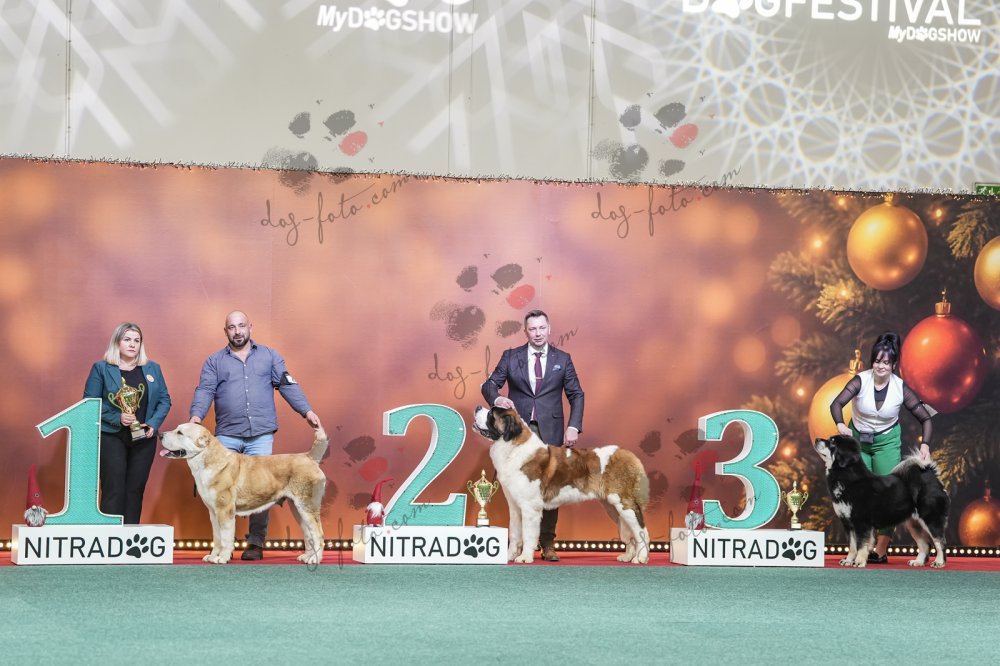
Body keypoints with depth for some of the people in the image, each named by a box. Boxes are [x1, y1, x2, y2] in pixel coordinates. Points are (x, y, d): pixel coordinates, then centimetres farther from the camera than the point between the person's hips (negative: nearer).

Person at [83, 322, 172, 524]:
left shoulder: (152, 369, 12)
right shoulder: (101, 369, 1)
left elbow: (164, 399, 11)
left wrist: (153, 424, -6)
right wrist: (117, 418, -17)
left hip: (144, 439, 3)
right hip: (112, 437, -3)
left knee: (136, 491, 5)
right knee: (113, 491, -7)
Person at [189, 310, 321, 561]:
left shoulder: (269, 356, 13)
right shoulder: (214, 362, 11)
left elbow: (287, 386, 7)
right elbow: (205, 390, -1)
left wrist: (307, 411, -6)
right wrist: (196, 415, -19)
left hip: (261, 435, 0)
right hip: (227, 435, 0)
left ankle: (256, 543, 4)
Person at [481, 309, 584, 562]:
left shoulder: (562, 359, 8)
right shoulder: (511, 357, 7)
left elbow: (576, 395, 7)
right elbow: (489, 385, 4)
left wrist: (574, 427, -5)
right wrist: (496, 398, -20)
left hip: (550, 432, 0)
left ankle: (547, 544, 3)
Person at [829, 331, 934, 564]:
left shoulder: (900, 388, -15)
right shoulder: (861, 380, -18)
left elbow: (925, 418, -8)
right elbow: (837, 403, -31)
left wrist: (925, 444, -23)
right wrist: (840, 425, -51)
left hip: (887, 442, 0)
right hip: (857, 439, 0)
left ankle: (881, 550, -7)